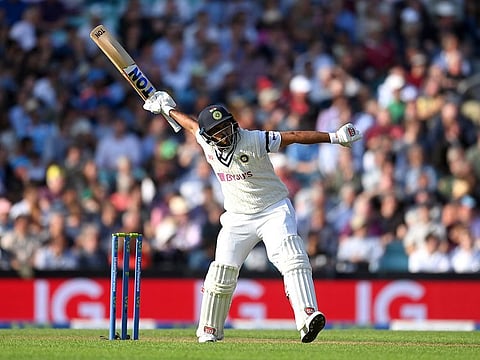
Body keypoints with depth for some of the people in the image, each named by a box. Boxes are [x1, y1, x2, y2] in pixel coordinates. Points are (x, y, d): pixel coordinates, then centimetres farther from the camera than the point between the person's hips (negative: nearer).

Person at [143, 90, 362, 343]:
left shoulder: (254, 141, -19)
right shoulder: (206, 142, -5)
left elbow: (293, 137, -22)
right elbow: (191, 125, 17)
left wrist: (333, 137, -27)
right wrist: (168, 109, 31)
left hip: (273, 210, -4)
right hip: (237, 218, 4)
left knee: (291, 259, -24)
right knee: (222, 272, -2)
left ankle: (308, 317, -38)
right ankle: (209, 330, 14)